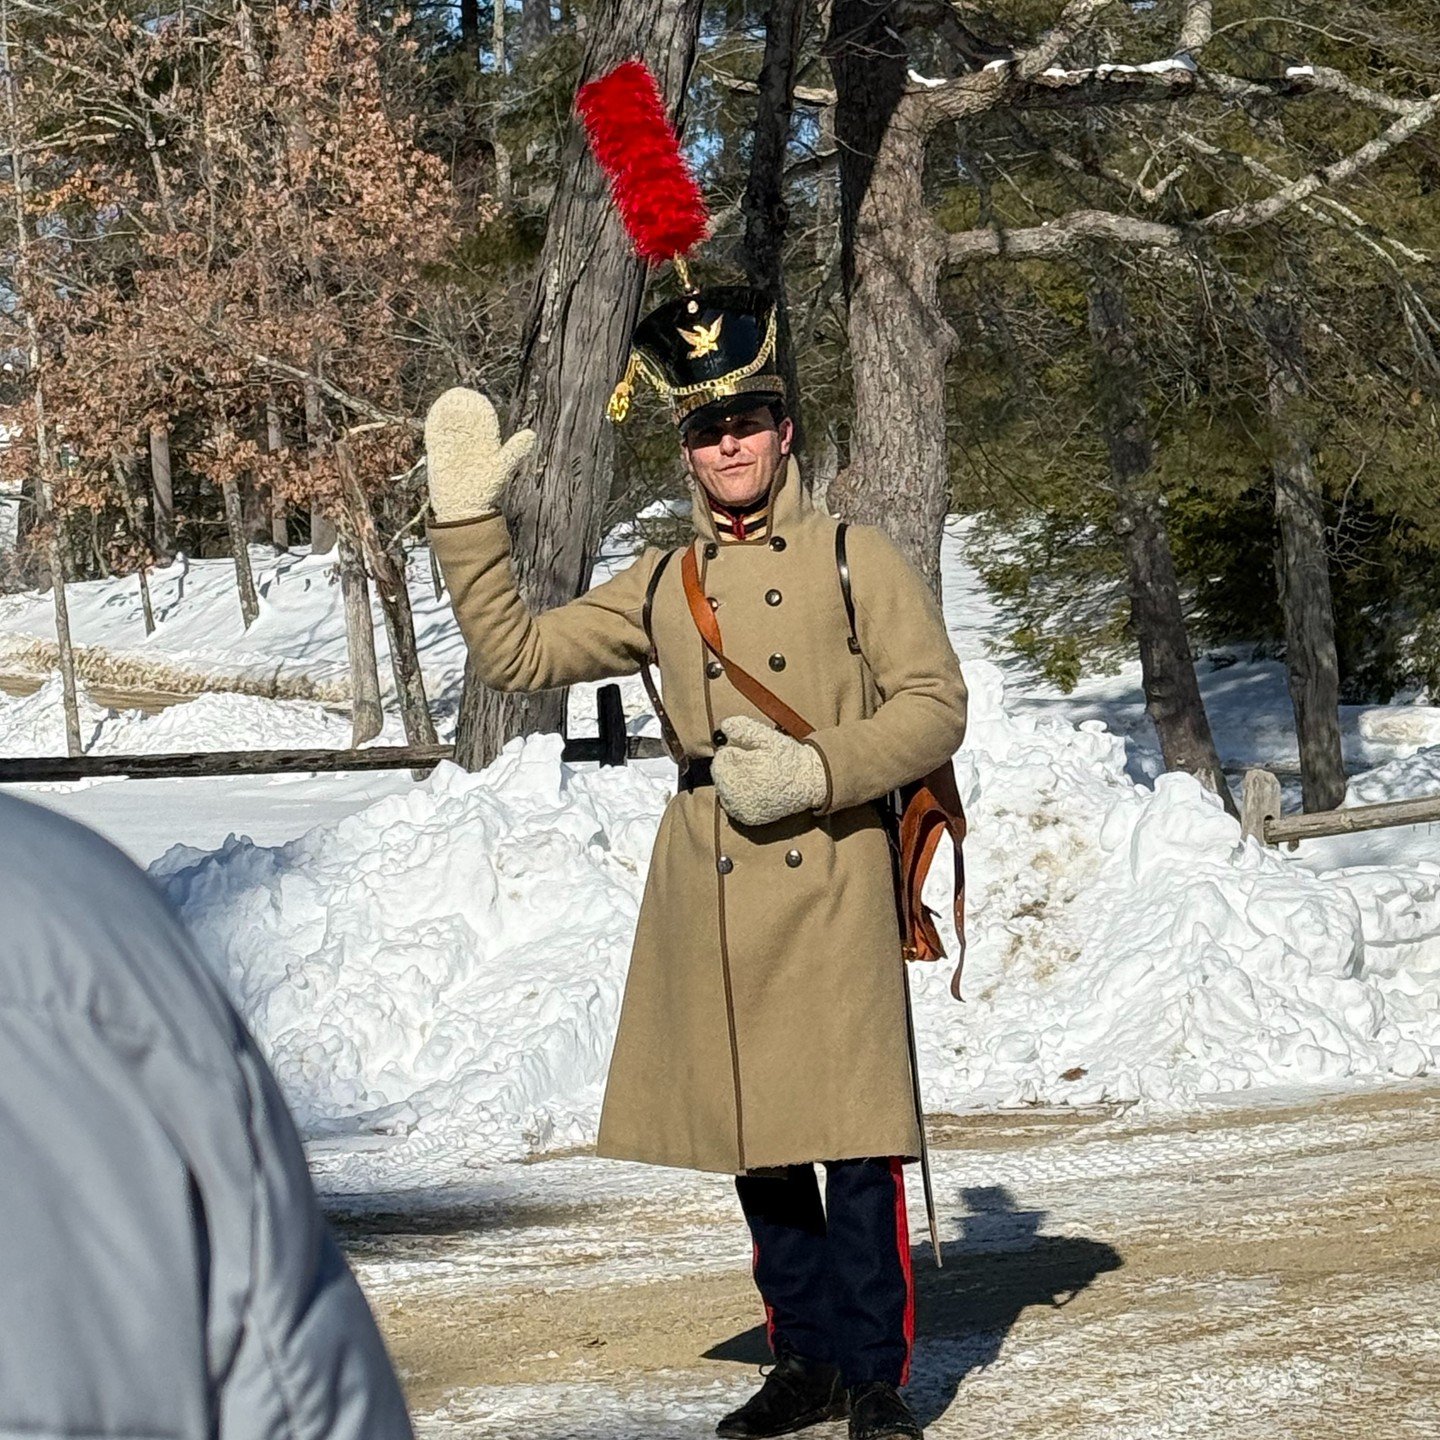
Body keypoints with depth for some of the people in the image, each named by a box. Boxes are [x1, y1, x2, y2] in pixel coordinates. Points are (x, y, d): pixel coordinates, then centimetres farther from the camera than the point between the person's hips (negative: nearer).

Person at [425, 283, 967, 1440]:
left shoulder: (855, 561, 3)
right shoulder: (661, 588, 13)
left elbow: (935, 706, -3)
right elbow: (516, 652, 11)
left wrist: (814, 774, -14)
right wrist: (469, 516, 4)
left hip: (830, 888, -4)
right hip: (708, 903, 4)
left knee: (855, 1145, -6)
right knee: (755, 1145, 9)